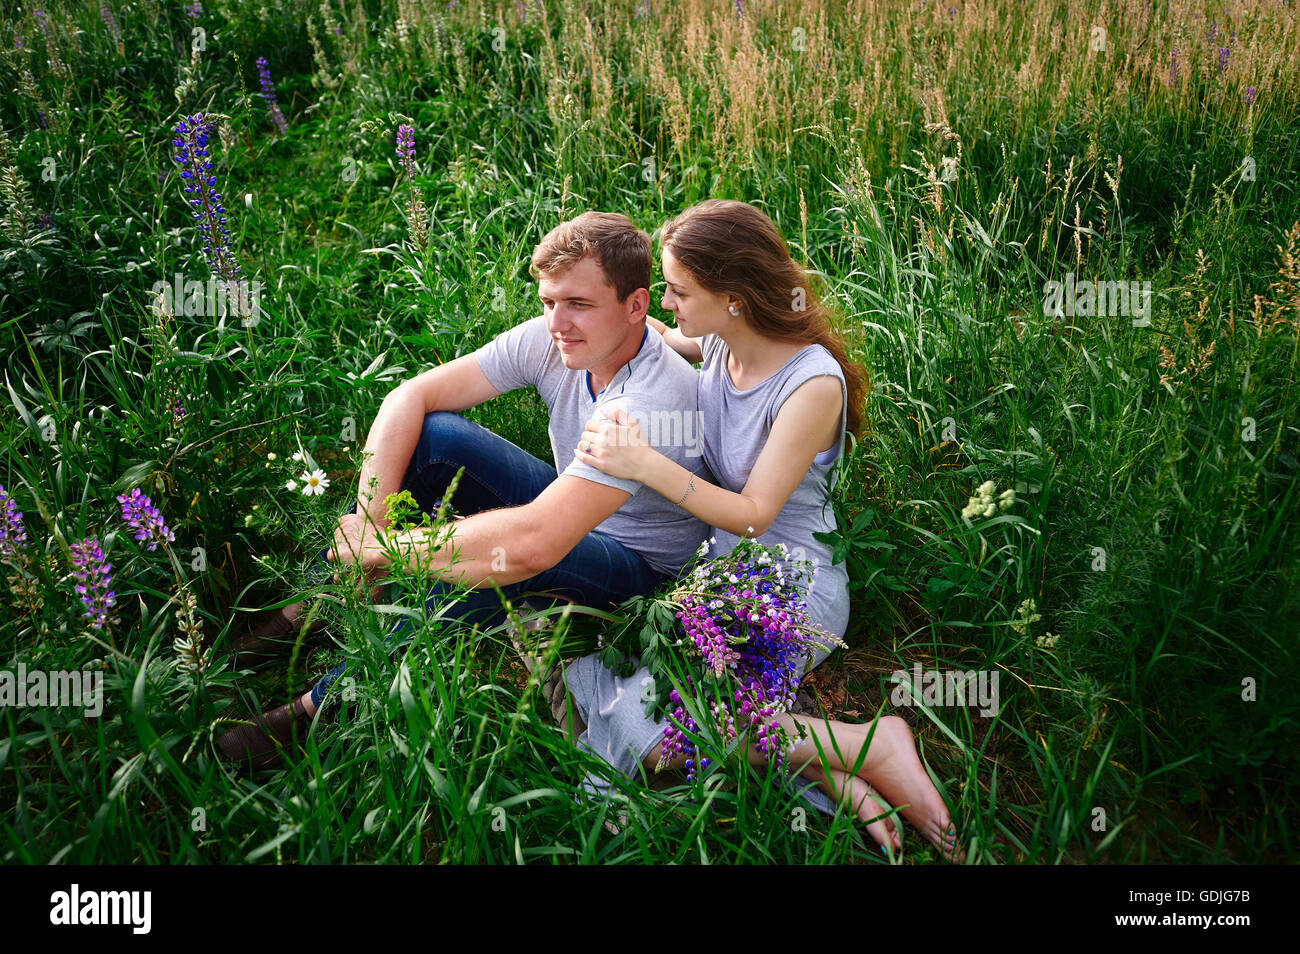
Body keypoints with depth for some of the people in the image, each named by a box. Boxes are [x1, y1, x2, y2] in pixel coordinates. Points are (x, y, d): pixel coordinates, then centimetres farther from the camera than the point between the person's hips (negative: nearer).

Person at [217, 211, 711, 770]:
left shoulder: (655, 400, -36)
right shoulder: (551, 339, -15)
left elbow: (533, 543, -45)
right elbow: (409, 396, -14)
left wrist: (381, 546, -34)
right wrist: (371, 518, -26)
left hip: (638, 563, -6)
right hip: (570, 508, 6)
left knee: (500, 558, -38)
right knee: (432, 435, -17)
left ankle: (325, 706, -21)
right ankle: (310, 614, -6)